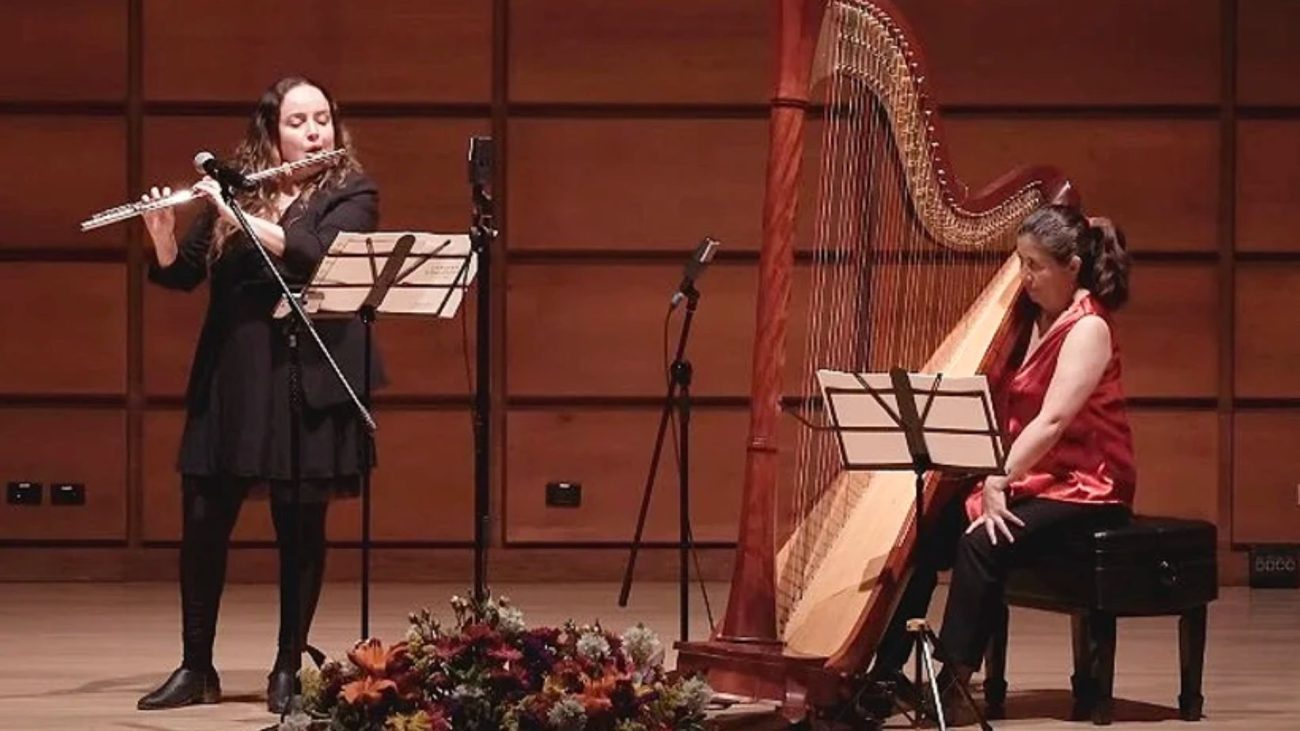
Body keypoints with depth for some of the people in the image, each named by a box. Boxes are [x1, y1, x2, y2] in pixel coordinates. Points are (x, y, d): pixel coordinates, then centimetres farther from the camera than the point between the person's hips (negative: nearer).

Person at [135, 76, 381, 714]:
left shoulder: (351, 195, 0)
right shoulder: (237, 190, 10)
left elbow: (316, 253, -19)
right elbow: (179, 274, 9)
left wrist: (238, 217, -20)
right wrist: (162, 235, -11)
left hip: (307, 381, -3)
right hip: (230, 380, 3)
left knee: (300, 528, 0)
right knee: (202, 523, 2)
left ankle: (287, 671, 11)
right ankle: (196, 668, 14)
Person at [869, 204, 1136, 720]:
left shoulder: (1088, 328, -14)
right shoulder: (1028, 320, 11)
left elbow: (1051, 421, -26)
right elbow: (989, 403, 10)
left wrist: (999, 482, -33)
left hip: (1082, 487, -8)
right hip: (1025, 477, 8)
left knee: (983, 541, -30)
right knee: (922, 530, -9)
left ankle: (953, 680, -26)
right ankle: (885, 672, -8)